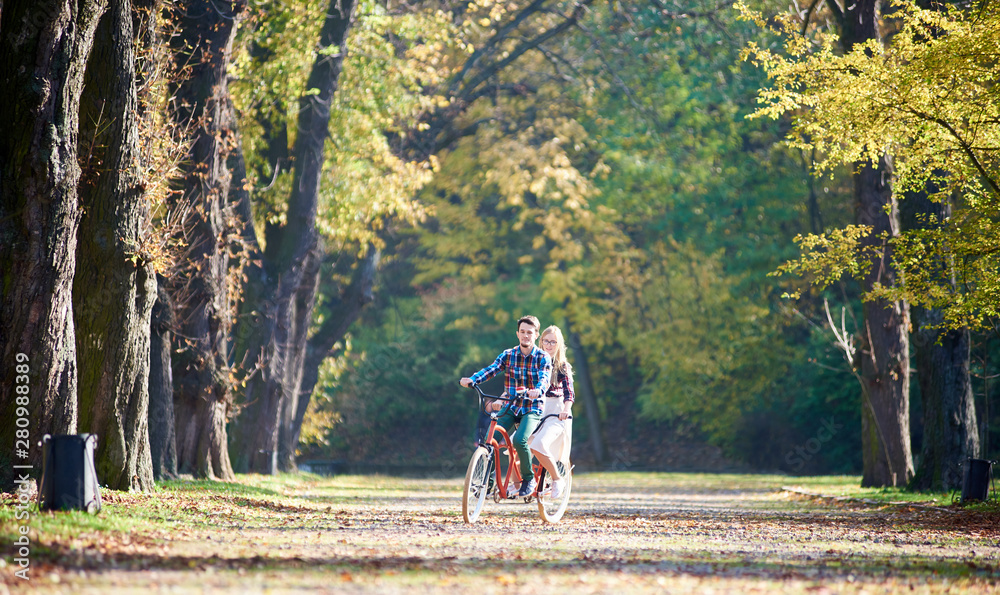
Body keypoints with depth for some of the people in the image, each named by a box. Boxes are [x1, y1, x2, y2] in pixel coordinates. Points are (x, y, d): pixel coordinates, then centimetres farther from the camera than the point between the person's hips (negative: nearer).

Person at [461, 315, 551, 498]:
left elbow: (544, 379, -21)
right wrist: (471, 380, -30)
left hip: (532, 409, -3)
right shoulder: (507, 355, 3)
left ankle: (529, 479, -7)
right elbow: (490, 370, -10)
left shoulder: (543, 358, -4)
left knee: (519, 440, -28)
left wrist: (537, 390, -45)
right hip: (510, 407, 3)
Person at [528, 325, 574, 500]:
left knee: (538, 446, -27)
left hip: (555, 414, -4)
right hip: (534, 411, 4)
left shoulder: (563, 367, 4)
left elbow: (569, 392, -5)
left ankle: (558, 479, -6)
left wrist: (566, 409, -26)